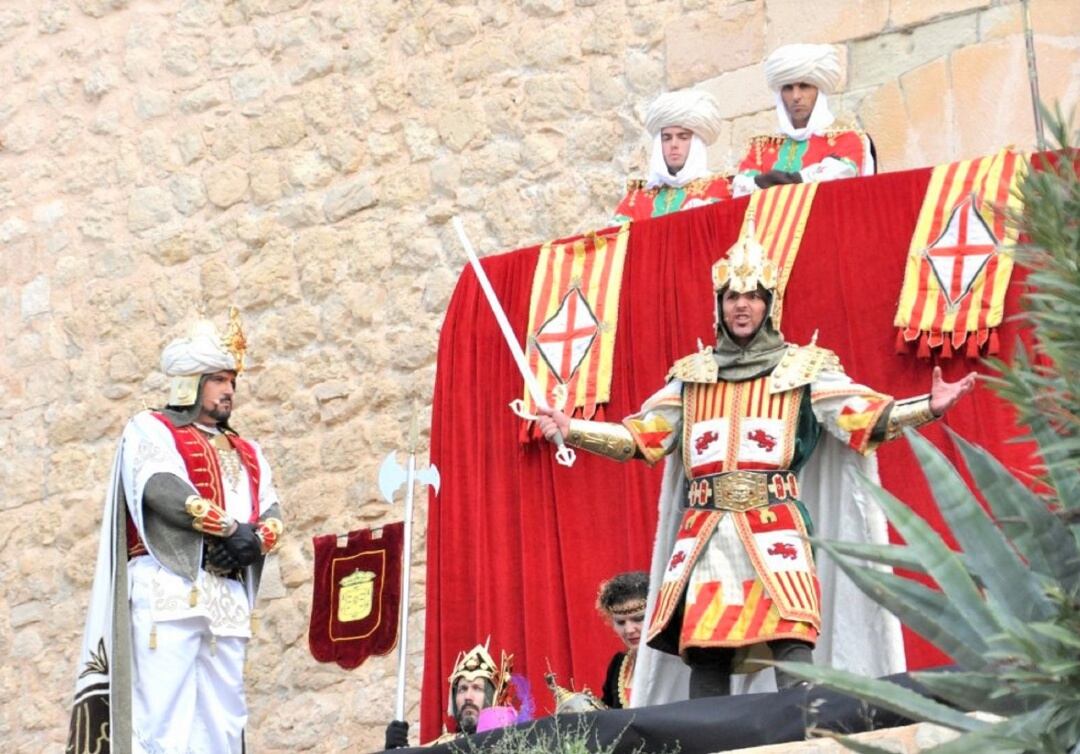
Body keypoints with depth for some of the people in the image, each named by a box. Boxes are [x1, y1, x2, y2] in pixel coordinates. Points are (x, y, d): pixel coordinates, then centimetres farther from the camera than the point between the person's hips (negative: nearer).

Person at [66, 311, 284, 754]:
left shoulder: (246, 452, 26)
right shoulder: (151, 429, 8)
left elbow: (273, 514, 14)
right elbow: (160, 488, -11)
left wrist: (253, 541, -9)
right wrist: (231, 529, -14)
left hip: (228, 597, 6)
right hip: (169, 588, -6)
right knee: (164, 715, -13)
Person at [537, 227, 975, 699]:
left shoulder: (802, 369, 10)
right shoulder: (692, 376, 18)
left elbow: (865, 419, 2)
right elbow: (640, 436, 17)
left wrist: (930, 407, -12)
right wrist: (572, 430, 8)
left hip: (774, 525, -3)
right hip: (704, 531, 3)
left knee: (792, 641, -18)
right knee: (703, 650, -3)